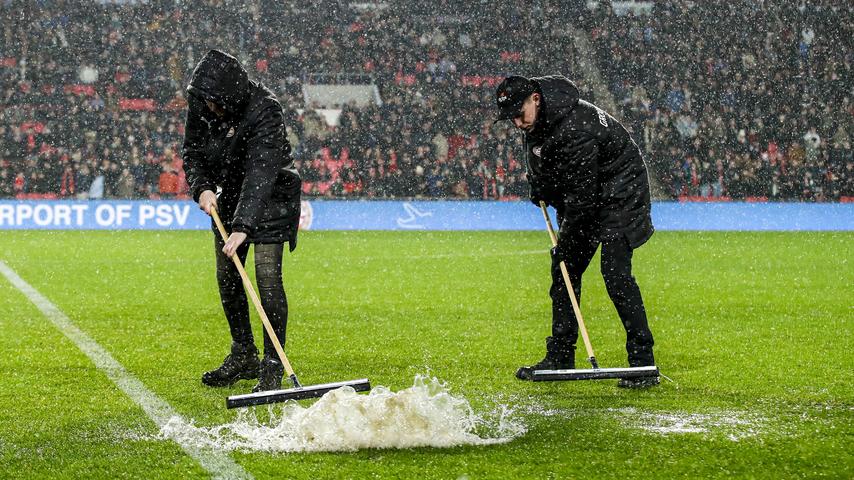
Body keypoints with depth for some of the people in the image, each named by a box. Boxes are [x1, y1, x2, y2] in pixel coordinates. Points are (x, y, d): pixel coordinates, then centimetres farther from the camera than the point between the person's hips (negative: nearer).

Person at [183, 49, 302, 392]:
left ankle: (273, 366, -8)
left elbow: (260, 173, -37)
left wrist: (242, 226, -44)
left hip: (272, 195, -6)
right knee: (227, 276, 9)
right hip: (230, 194, 7)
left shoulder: (264, 110, -30)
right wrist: (202, 187, -18)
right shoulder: (200, 103, -11)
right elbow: (193, 152, 2)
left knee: (267, 275, -16)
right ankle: (243, 356, 25)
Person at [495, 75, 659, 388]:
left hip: (619, 192, -9)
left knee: (615, 273, -18)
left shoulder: (573, 129, -34)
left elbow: (582, 194, -30)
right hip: (579, 193, 9)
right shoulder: (535, 118, -6)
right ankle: (560, 358, 14)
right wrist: (539, 186, 12)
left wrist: (566, 241, -25)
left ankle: (643, 363, -15)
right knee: (564, 270, 7)